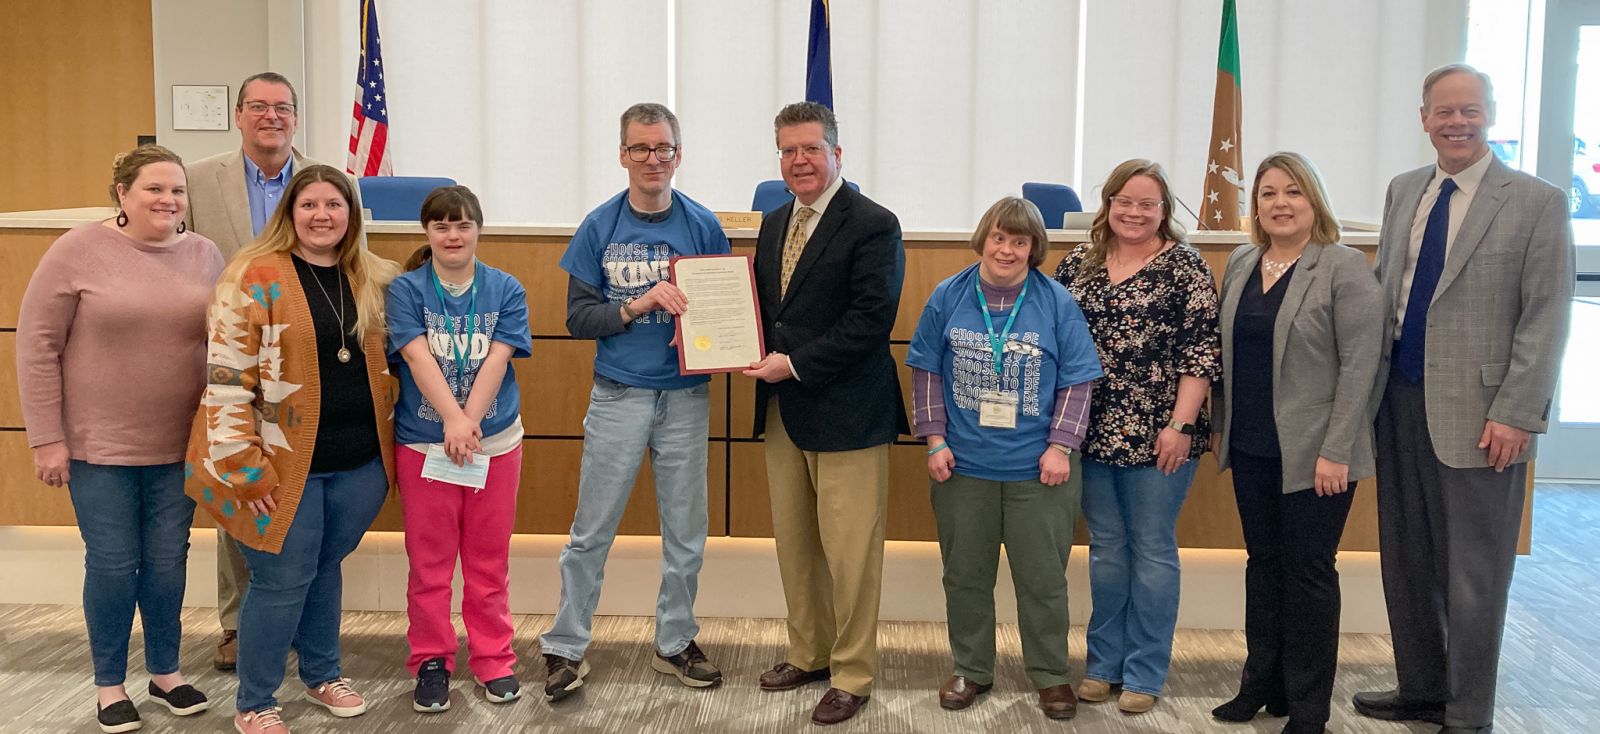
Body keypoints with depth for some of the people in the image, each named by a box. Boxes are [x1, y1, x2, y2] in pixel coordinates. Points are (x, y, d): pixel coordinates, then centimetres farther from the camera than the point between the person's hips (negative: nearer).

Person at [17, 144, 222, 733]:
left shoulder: (205, 255, 2)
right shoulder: (79, 250, -8)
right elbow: (37, 346, -7)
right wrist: (46, 439, -9)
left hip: (179, 446, 3)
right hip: (98, 446, -3)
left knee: (168, 561, 11)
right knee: (113, 564, 5)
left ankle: (165, 671, 30)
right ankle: (110, 685, 24)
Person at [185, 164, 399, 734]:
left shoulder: (373, 279, 6)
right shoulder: (255, 278, -11)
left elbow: (383, 362, 19)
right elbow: (226, 378, -14)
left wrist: (387, 438, 13)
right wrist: (242, 467, -17)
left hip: (359, 464, 5)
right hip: (284, 466, -5)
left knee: (326, 568, 18)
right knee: (283, 580, 2)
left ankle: (322, 675, 38)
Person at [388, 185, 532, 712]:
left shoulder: (505, 290, 2)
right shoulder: (406, 290, -1)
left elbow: (497, 359, -8)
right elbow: (418, 357, -13)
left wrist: (471, 421, -19)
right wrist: (453, 419, -25)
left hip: (496, 441, 1)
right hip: (423, 445, -1)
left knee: (489, 560, 10)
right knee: (429, 561, 8)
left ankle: (494, 660, 23)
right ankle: (431, 661, 22)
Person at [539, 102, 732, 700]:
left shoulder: (703, 225, 1)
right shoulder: (599, 227, -1)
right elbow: (578, 317, -3)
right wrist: (640, 305, -18)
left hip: (685, 397, 1)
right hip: (617, 396, -1)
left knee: (685, 531, 10)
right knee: (592, 529, 4)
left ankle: (676, 644, 27)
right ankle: (565, 647, 18)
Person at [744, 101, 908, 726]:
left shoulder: (874, 225, -10)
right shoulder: (774, 224, 14)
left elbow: (871, 319, -18)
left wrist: (796, 363, -19)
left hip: (846, 412, -7)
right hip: (783, 411, 7)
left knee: (849, 552, 0)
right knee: (794, 544, 16)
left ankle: (852, 676, 15)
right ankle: (809, 654, 32)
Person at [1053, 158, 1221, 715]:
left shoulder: (1184, 267, -4)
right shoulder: (1077, 265, 8)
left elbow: (1202, 351, -8)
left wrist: (1180, 424, -14)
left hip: (1157, 438, -4)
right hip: (1093, 434, 4)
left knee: (1152, 550, 6)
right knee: (1106, 548, 13)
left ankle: (1144, 674, 17)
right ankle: (1103, 663, 26)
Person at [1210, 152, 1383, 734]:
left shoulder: (1344, 268, -9)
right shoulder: (1240, 263, 9)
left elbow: (1359, 364, -13)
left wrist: (1336, 451, -17)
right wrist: (1219, 425, 12)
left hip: (1311, 453, -5)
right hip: (1250, 448, 6)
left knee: (1308, 571, 3)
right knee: (1263, 563, 15)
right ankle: (1262, 684, 28)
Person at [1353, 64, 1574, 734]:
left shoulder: (1537, 202, -5)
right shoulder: (1403, 191, 11)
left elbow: (1546, 320, -9)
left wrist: (1515, 415, -15)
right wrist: (1372, 383, 5)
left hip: (1476, 413, -5)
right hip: (1399, 401, 5)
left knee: (1473, 573, 4)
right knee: (1405, 560, 14)